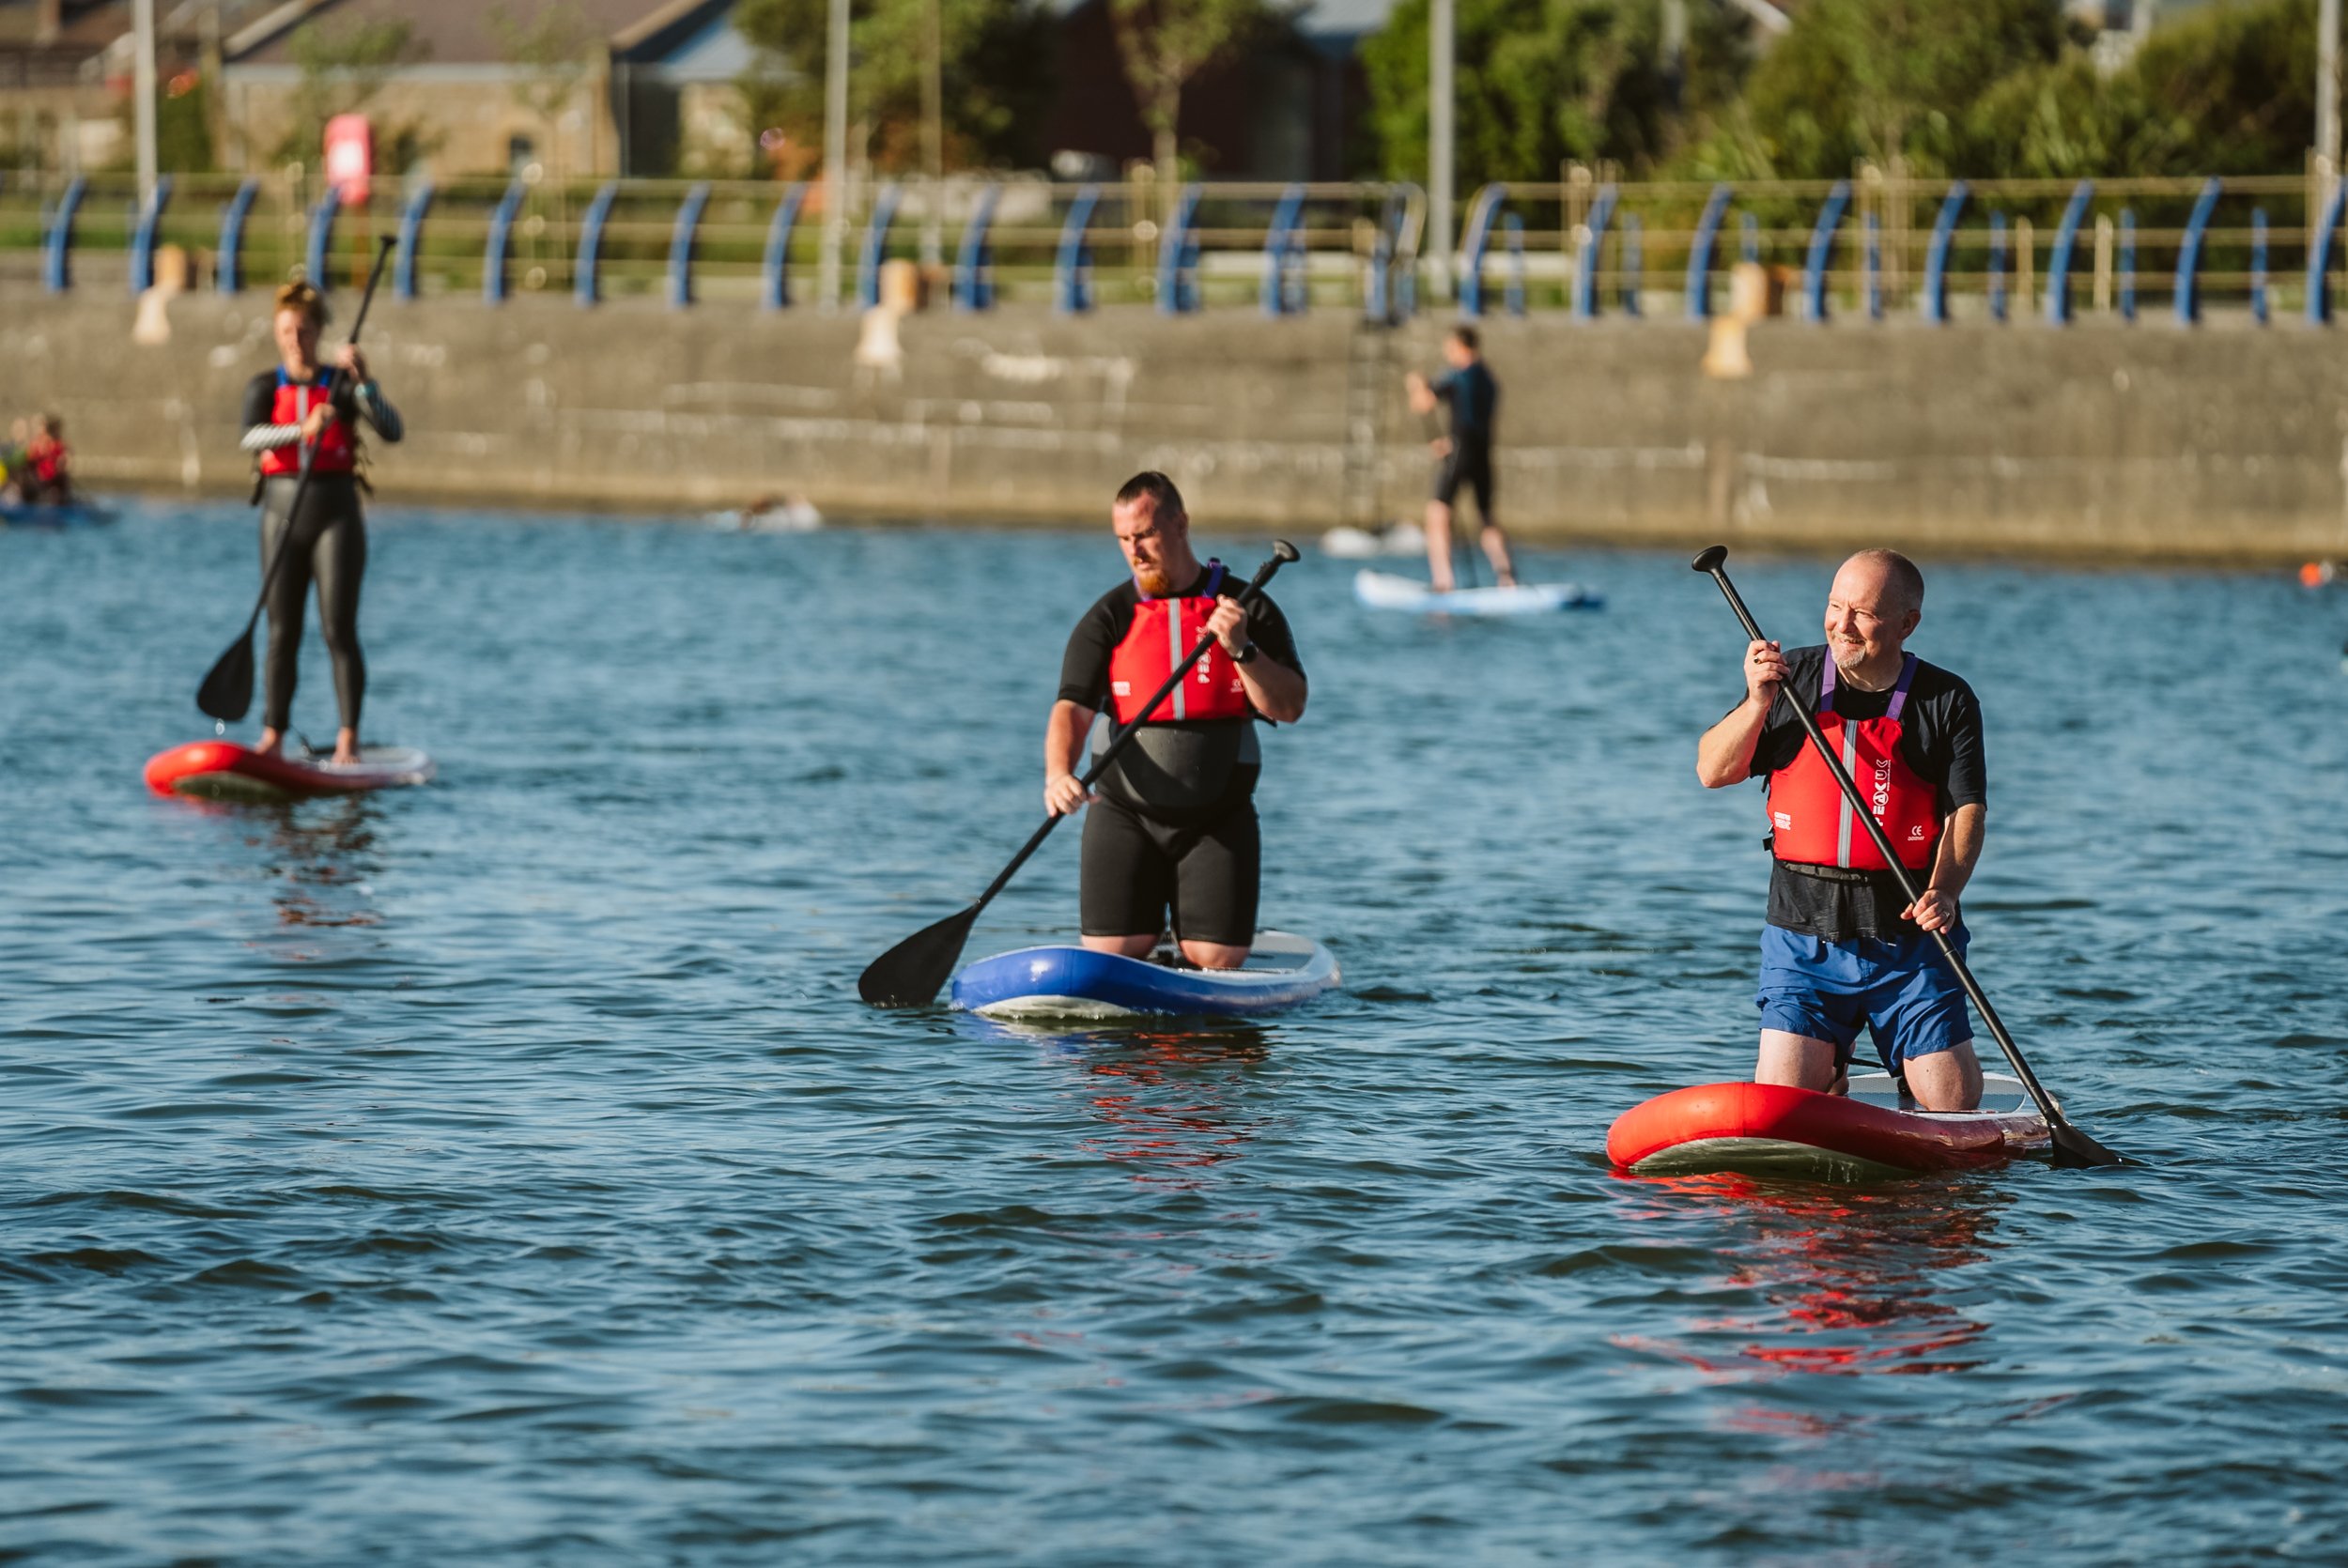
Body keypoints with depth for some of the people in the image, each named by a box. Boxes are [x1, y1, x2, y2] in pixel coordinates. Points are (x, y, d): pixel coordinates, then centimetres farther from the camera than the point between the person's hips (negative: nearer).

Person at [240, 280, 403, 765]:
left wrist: (363, 380, -24)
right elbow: (252, 437, -14)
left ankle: (348, 738, -7)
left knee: (339, 630, -7)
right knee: (282, 633, 3)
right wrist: (302, 430, -32)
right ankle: (272, 736, 6)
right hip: (283, 511, 2)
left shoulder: (342, 386, 2)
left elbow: (392, 430, -11)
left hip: (336, 511, -2)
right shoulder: (264, 387, 6)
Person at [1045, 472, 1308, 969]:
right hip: (1125, 815, 0)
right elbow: (1072, 708, -10)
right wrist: (1059, 775, -30)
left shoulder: (1250, 610, 1)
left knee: (1218, 963, -9)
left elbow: (1289, 708, -6)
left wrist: (1241, 650, -22)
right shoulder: (1109, 618, 0)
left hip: (1220, 820, 0)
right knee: (1107, 963, -10)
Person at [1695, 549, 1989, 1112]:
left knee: (1954, 1106, -5)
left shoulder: (1947, 702, -1)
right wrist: (1758, 703, -15)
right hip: (1805, 935, 1)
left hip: (1908, 934, -1)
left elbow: (1967, 810, -7)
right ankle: (1831, 1069, 22)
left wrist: (1943, 892, -24)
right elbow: (1713, 771, 2)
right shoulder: (1793, 679, 4)